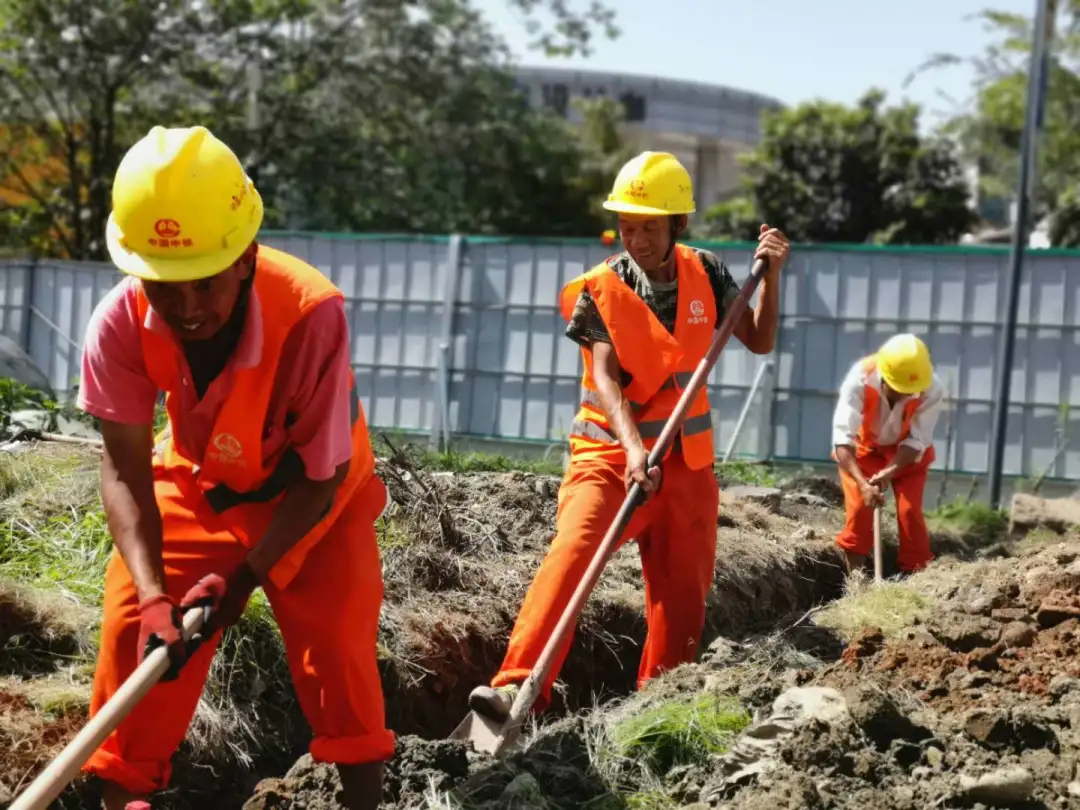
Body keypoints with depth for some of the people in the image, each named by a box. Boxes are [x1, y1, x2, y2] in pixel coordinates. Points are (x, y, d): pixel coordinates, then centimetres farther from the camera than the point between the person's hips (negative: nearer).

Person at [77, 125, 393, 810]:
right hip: (199, 483, 3)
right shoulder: (122, 323, -31)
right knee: (135, 621, -5)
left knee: (336, 638, -11)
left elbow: (318, 479, -27)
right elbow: (126, 472, -25)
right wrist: (153, 593, -38)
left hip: (314, 491, -2)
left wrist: (241, 577, -30)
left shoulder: (311, 315, -39)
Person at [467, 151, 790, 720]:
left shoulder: (705, 275, 2)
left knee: (683, 593, 6)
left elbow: (759, 341, 9)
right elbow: (605, 377, -20)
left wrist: (770, 276, -5)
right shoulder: (600, 291, -9)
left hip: (686, 460, 4)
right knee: (572, 554, -26)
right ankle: (518, 689, -35)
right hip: (609, 452, -4)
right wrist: (633, 447, -35)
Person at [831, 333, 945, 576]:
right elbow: (843, 438, -41)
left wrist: (890, 472, -43)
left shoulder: (932, 389, -33)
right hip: (864, 447, -1)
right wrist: (862, 483, -53)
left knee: (910, 511, -9)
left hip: (906, 453, 1)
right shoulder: (859, 380, -38)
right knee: (858, 510, -9)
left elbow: (917, 441, -27)